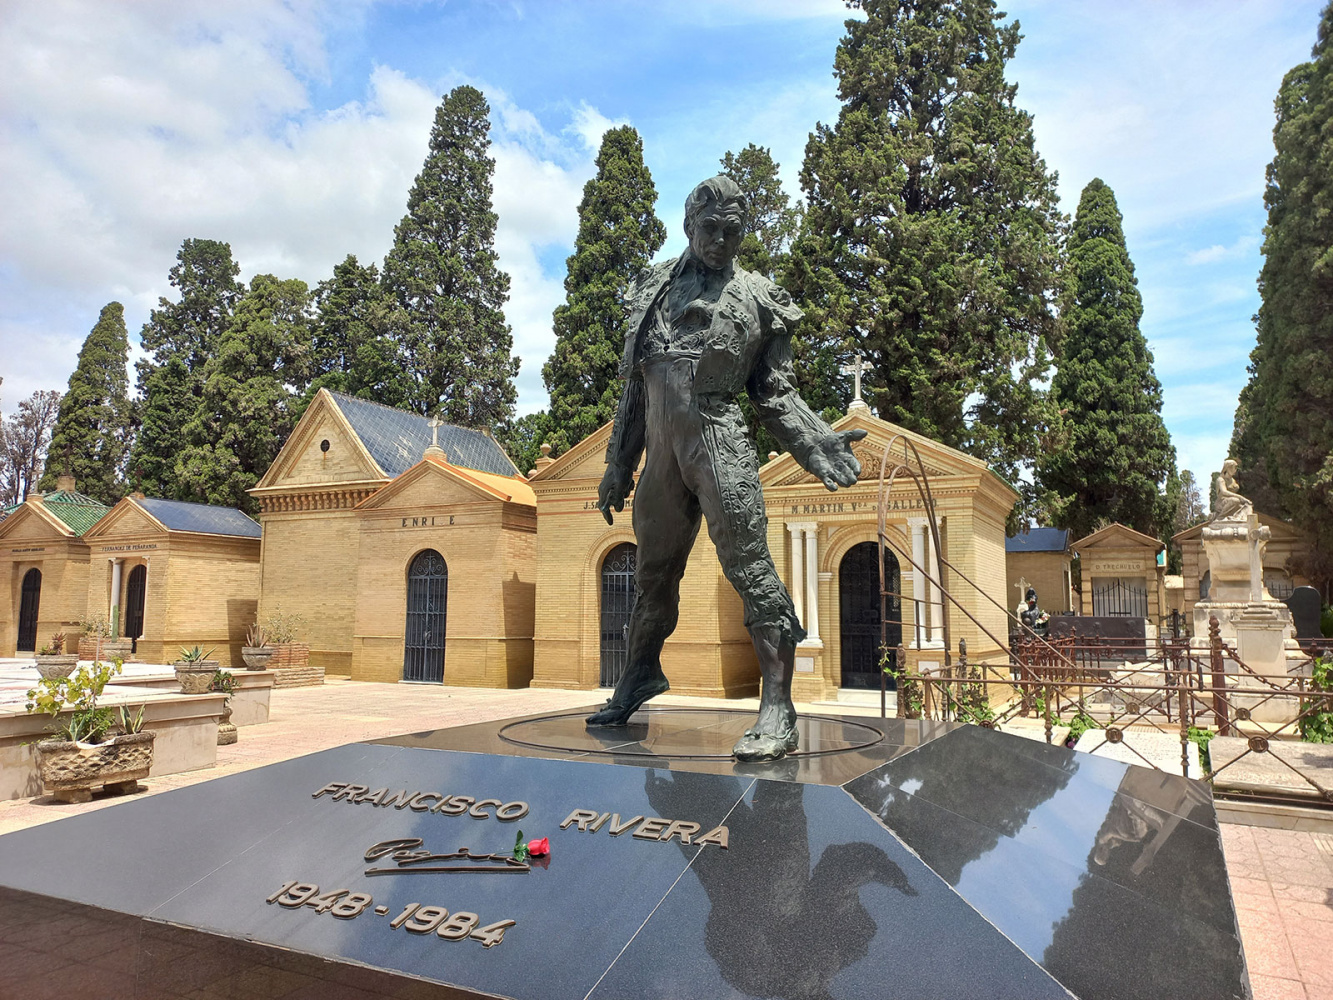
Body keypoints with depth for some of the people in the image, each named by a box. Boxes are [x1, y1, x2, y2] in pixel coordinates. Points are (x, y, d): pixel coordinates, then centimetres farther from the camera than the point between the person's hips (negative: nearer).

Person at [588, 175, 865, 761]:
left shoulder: (760, 298, 10)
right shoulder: (654, 287, 19)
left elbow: (775, 393, 7)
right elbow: (634, 384, 19)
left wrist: (817, 444, -11)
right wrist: (617, 465, 16)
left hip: (717, 438, -4)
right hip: (661, 448, 4)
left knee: (748, 565, -12)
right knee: (653, 570, 13)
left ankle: (777, 711, -8)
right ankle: (640, 675, 34)